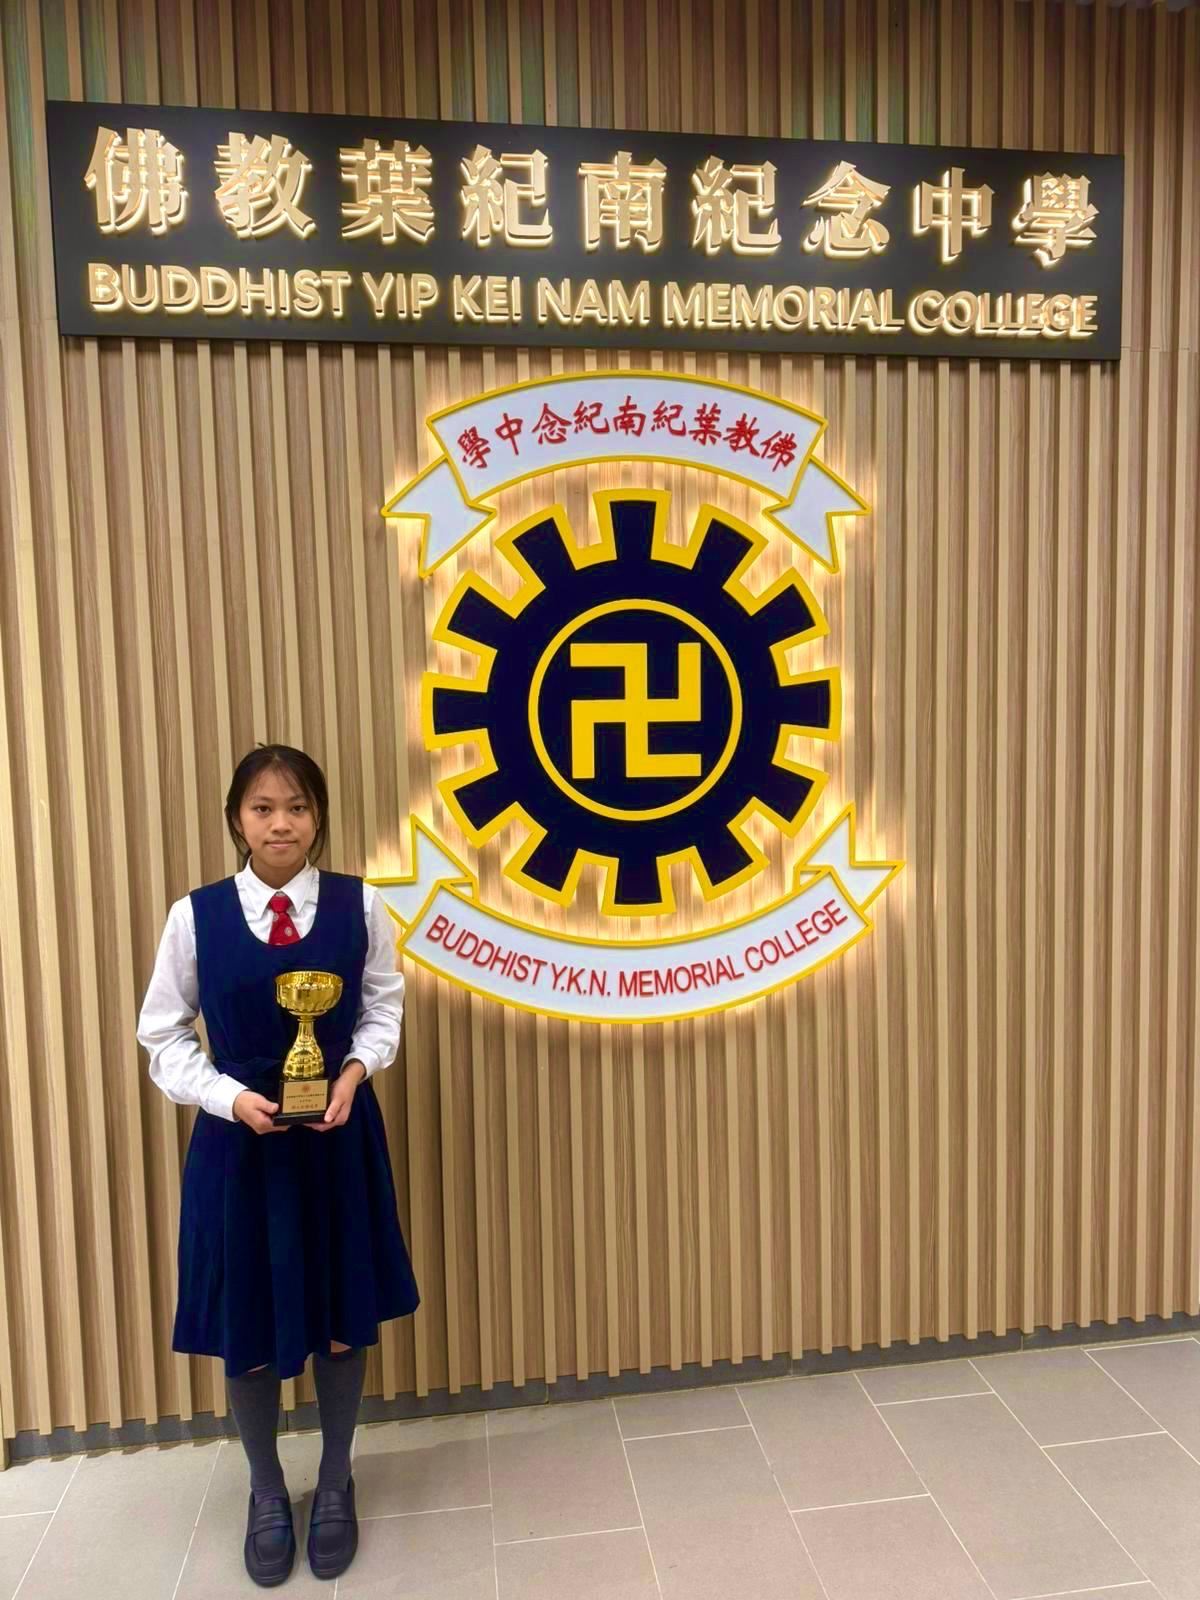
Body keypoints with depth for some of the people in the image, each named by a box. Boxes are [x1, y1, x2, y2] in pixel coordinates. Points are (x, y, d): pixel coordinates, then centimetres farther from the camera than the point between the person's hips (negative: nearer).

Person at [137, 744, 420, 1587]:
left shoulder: (360, 904, -8)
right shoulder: (195, 915, -10)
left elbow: (384, 1009, 2)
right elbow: (165, 1038, -2)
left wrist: (354, 1070, -16)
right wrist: (233, 1098, -16)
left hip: (341, 1137, 1)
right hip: (238, 1140, 0)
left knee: (343, 1322, 14)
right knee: (247, 1330, 14)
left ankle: (336, 1483, 43)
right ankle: (266, 1492, 44)